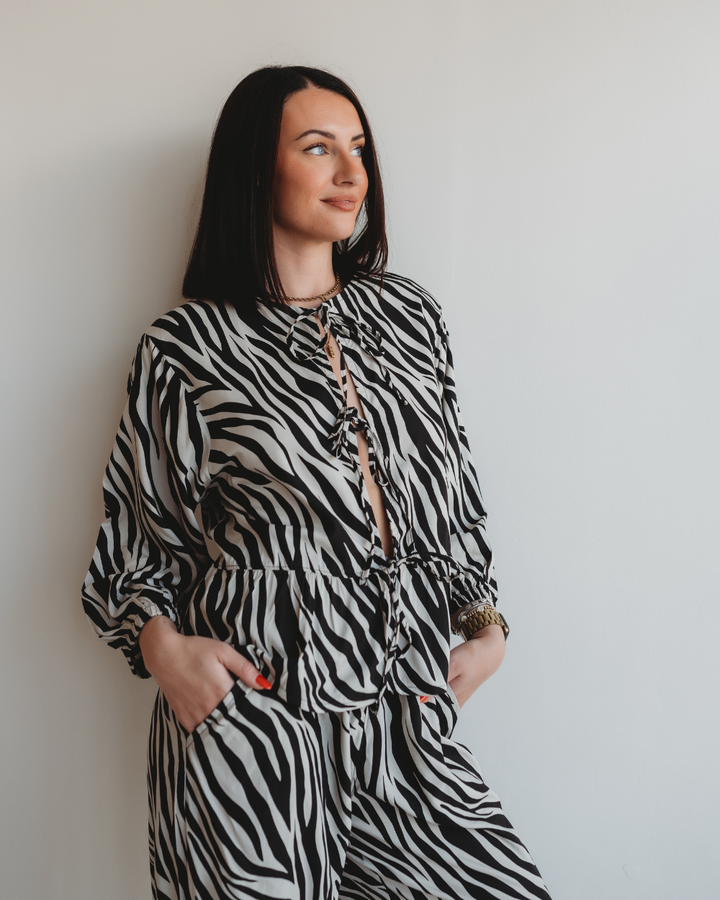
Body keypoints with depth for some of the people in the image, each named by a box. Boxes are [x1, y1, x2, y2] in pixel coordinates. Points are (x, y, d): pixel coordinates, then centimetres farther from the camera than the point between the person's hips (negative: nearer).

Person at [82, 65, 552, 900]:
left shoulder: (409, 314, 12)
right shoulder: (188, 348, -1)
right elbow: (142, 534, 6)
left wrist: (484, 623, 6)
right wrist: (162, 643, -11)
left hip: (406, 710, 4)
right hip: (251, 717, -3)